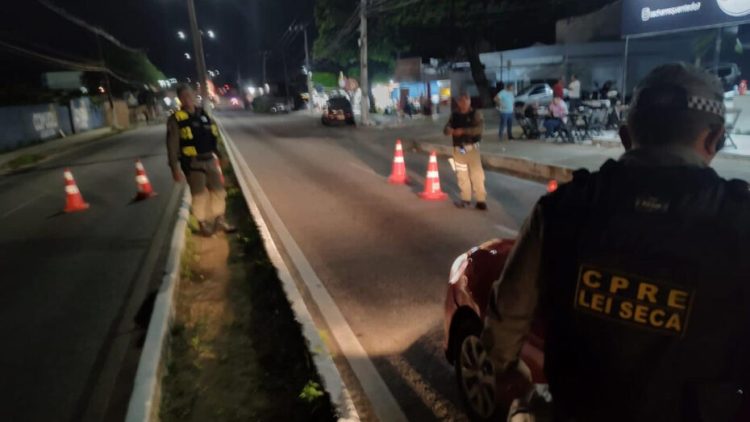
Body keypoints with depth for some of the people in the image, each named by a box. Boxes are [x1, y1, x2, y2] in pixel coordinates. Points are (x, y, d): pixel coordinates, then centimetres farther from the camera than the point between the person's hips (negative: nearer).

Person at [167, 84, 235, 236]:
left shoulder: (204, 114, 9)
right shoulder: (176, 119, -7)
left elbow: (214, 137, 17)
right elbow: (172, 145, -9)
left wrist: (217, 156, 16)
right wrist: (175, 168, -12)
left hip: (210, 160, 5)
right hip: (193, 163, -5)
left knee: (218, 190, 9)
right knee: (199, 195, -1)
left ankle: (219, 220, 24)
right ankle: (203, 223, 16)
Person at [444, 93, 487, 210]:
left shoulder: (475, 113, -1)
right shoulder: (454, 115, 10)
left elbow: (479, 128, -15)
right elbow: (446, 129, 7)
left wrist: (463, 131, -22)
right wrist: (450, 130, -16)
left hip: (472, 148, -4)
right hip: (458, 149, 4)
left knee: (477, 174, -8)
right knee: (462, 175, 9)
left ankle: (481, 200, -4)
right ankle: (466, 199, 20)